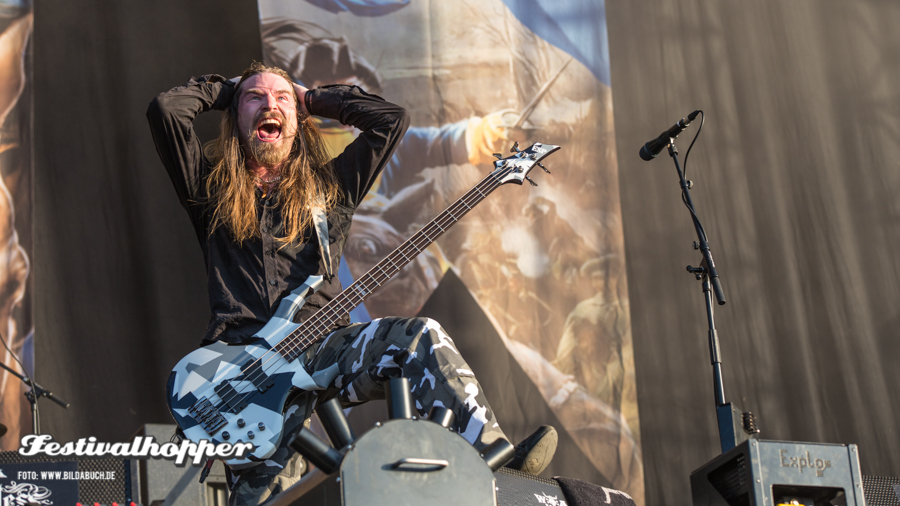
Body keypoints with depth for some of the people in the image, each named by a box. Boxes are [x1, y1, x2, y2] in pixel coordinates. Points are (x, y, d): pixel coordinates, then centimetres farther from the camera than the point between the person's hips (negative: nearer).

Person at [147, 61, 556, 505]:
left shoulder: (328, 185, 23)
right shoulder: (211, 186, 16)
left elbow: (391, 118, 18)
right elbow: (166, 107, 3)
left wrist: (313, 99, 26)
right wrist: (225, 90, 21)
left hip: (322, 348, 2)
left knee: (420, 337, -26)